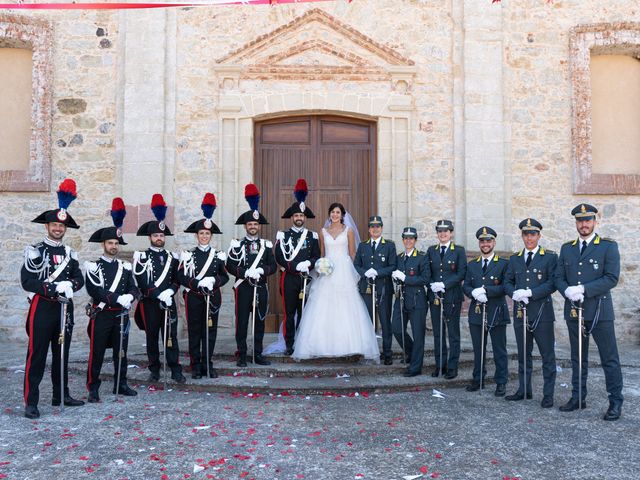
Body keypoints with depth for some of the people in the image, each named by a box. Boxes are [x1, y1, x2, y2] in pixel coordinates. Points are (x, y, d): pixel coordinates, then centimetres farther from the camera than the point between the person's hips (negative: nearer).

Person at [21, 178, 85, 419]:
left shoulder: (70, 254, 10)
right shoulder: (34, 251, -5)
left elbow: (79, 279, 6)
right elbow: (27, 281, -14)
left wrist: (70, 286, -15)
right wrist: (53, 288, -22)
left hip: (65, 309, 5)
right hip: (42, 308, -5)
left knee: (62, 354, 14)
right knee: (36, 356, -2)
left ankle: (61, 395, 25)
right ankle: (31, 402, 3)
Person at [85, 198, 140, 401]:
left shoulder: (125, 267, 10)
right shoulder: (93, 267, -3)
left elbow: (134, 288, 3)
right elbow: (94, 290, -16)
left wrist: (129, 297, -20)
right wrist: (118, 298, -25)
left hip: (121, 315, 4)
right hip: (101, 315, -4)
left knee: (121, 352, 11)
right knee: (97, 353, 1)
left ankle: (121, 384, 23)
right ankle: (93, 388, 10)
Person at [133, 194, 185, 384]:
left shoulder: (172, 257, 10)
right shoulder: (141, 256, -2)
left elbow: (176, 280, 9)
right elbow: (141, 282, -10)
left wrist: (169, 291, -11)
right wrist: (159, 294, -17)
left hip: (168, 303, 2)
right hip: (149, 303, -2)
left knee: (171, 336, 1)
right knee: (152, 337, 6)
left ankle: (175, 370, 4)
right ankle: (154, 370, 16)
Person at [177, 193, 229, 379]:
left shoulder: (218, 255, 5)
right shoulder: (188, 255, 0)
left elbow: (225, 277, 4)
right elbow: (181, 277, -8)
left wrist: (214, 281, -16)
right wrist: (199, 283, -21)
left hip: (213, 298, 2)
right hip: (194, 298, -2)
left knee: (210, 331, 6)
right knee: (195, 332, 5)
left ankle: (207, 364, 16)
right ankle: (196, 366, 14)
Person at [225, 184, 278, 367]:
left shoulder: (266, 245, 9)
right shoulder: (237, 245, 1)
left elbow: (273, 266, 3)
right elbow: (230, 266, -7)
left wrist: (261, 270, -15)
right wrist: (246, 272, -19)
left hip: (261, 287, 3)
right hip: (243, 287, -2)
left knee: (260, 321, 8)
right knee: (242, 321, 0)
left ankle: (258, 354, 18)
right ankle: (242, 356, 9)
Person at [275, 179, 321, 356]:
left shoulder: (312, 236, 11)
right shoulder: (283, 235, 6)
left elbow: (317, 256, 5)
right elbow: (279, 257, -4)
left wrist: (308, 263, -16)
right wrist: (296, 266, -15)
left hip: (306, 278, 1)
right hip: (289, 278, -1)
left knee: (304, 313, 4)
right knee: (289, 313, 1)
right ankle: (289, 345, 9)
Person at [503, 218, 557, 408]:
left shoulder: (550, 257, 0)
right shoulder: (514, 259, 13)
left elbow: (553, 283, -9)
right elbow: (507, 282, 10)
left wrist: (530, 293, -18)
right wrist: (515, 293, -11)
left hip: (542, 313, -4)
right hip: (520, 312, 4)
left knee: (547, 355, 2)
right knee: (523, 354, 13)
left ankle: (548, 395, 11)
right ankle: (524, 390, 24)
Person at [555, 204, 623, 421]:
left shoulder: (608, 246, -2)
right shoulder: (567, 248, 12)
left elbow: (612, 278, -11)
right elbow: (559, 278, 8)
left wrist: (583, 289, -18)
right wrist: (568, 291, -12)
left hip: (599, 311, -4)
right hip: (574, 311, 5)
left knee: (609, 359, 1)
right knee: (578, 358, 13)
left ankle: (615, 402, 12)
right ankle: (578, 398, 23)